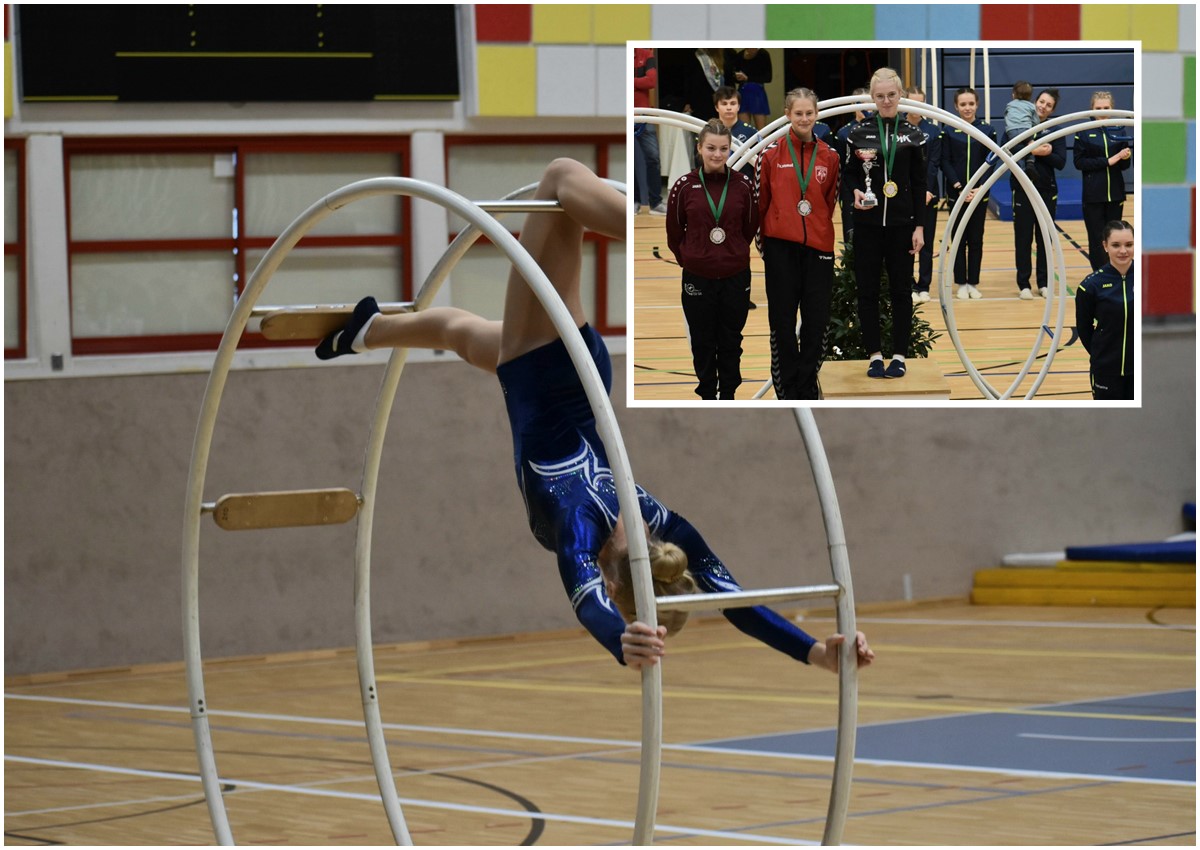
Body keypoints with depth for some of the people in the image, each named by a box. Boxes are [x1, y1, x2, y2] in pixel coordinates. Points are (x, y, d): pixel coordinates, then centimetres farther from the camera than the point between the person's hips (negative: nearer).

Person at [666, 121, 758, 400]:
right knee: (703, 341, 9)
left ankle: (728, 393, 24)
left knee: (731, 341, 10)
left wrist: (732, 255, 11)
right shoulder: (685, 186, -7)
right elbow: (674, 231, 4)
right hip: (697, 278, 0)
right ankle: (707, 395, 23)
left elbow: (751, 227, 7)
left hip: (735, 277, 0)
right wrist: (688, 259, 11)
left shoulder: (743, 184, -6)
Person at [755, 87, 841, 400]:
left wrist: (821, 230, 9)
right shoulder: (772, 154, -2)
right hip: (780, 247, -2)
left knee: (817, 320, 5)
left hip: (818, 246, 2)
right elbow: (760, 201, 3)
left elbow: (830, 201, 12)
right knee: (783, 319, 3)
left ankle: (807, 384, 18)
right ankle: (787, 389, 12)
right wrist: (762, 242, 5)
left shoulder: (830, 157, 5)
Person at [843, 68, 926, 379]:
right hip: (868, 223, 0)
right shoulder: (859, 133, 2)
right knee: (868, 291, 2)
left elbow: (920, 185, 3)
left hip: (901, 225, 0)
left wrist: (919, 227, -2)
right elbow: (848, 176, 6)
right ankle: (874, 355, 11)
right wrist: (854, 193, -16)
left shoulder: (912, 136, 2)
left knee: (901, 290, 4)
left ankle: (899, 356, 11)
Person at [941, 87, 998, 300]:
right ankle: (961, 283, 10)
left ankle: (973, 283, 12)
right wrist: (959, 187, -14)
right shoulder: (949, 132, -1)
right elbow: (945, 163, -3)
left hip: (979, 193, 1)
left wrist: (980, 188, -11)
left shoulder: (987, 130, 1)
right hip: (956, 192, -1)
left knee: (976, 240, 5)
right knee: (959, 239, 3)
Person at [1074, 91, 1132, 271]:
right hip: (1093, 194, -3)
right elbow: (1079, 162, -8)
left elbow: (1124, 166, 9)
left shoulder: (1118, 130, 7)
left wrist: (1126, 158, -15)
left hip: (1115, 194, 3)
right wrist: (1107, 161, -15)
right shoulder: (1084, 133, 0)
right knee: (1097, 240, -3)